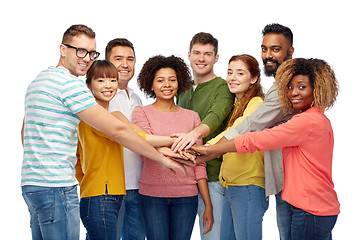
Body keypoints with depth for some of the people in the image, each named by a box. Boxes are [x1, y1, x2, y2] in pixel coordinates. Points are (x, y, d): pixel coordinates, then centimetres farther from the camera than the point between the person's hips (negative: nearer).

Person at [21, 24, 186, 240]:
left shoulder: (38, 80, 17)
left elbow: (25, 133, 25)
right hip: (55, 187, -10)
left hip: (32, 182, 10)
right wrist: (162, 158, -6)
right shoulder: (70, 83, -14)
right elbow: (118, 130, -14)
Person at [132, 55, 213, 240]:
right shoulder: (141, 112, 5)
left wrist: (208, 205, 5)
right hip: (152, 193, -2)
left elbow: (199, 164, 10)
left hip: (186, 196, 2)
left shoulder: (191, 116, 11)